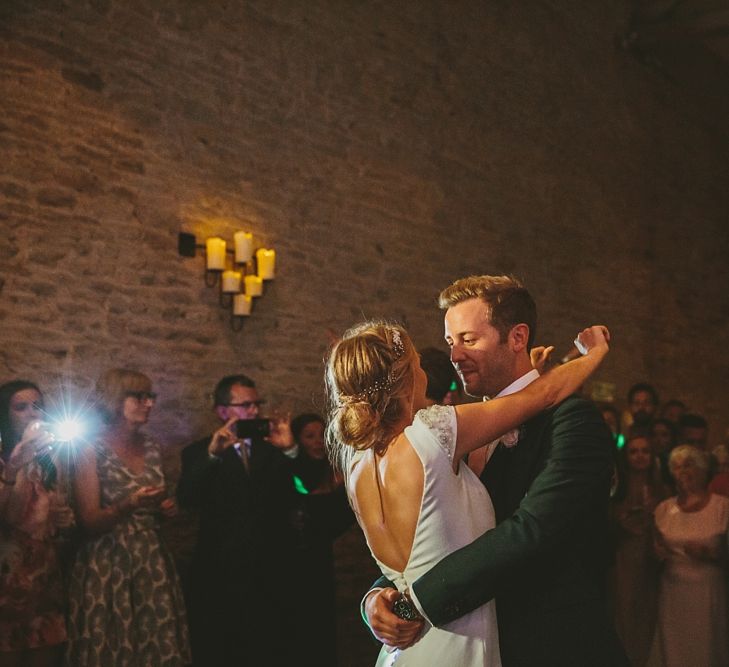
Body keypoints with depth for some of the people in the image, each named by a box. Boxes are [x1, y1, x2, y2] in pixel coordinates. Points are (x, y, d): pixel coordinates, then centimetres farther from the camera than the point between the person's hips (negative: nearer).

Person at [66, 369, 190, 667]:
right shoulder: (92, 451, -7)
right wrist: (128, 505, -24)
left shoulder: (151, 448, 9)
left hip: (151, 563, 5)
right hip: (108, 567, -5)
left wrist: (166, 507, 3)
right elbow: (88, 522, -10)